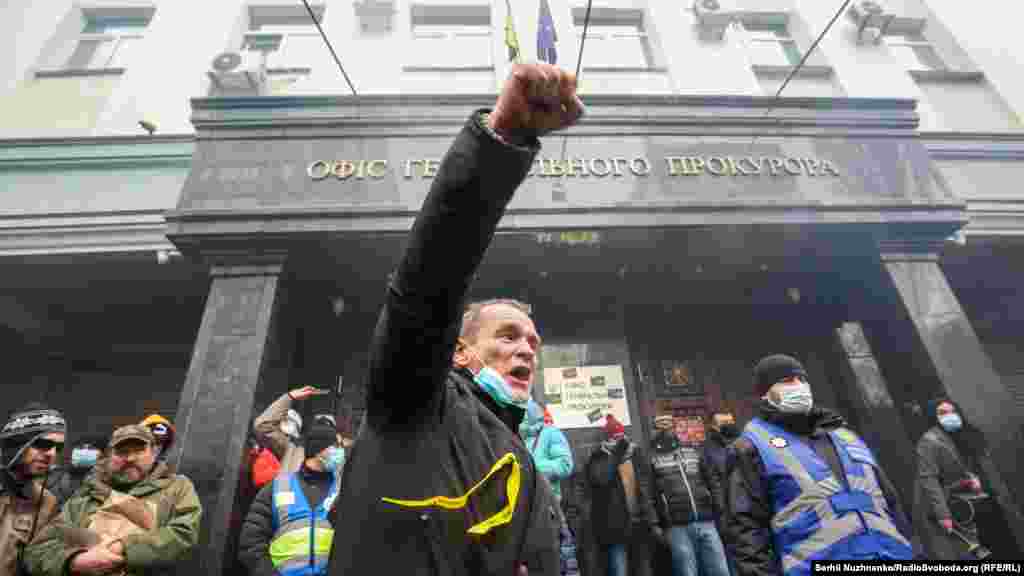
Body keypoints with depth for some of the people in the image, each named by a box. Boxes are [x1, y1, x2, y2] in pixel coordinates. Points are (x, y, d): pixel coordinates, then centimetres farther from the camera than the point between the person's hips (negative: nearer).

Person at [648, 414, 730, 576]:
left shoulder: (693, 452, 16)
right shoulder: (652, 459, 2)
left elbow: (710, 482, 20)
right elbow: (648, 494, -4)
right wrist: (654, 524, -10)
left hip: (706, 522, 4)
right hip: (677, 527, -4)